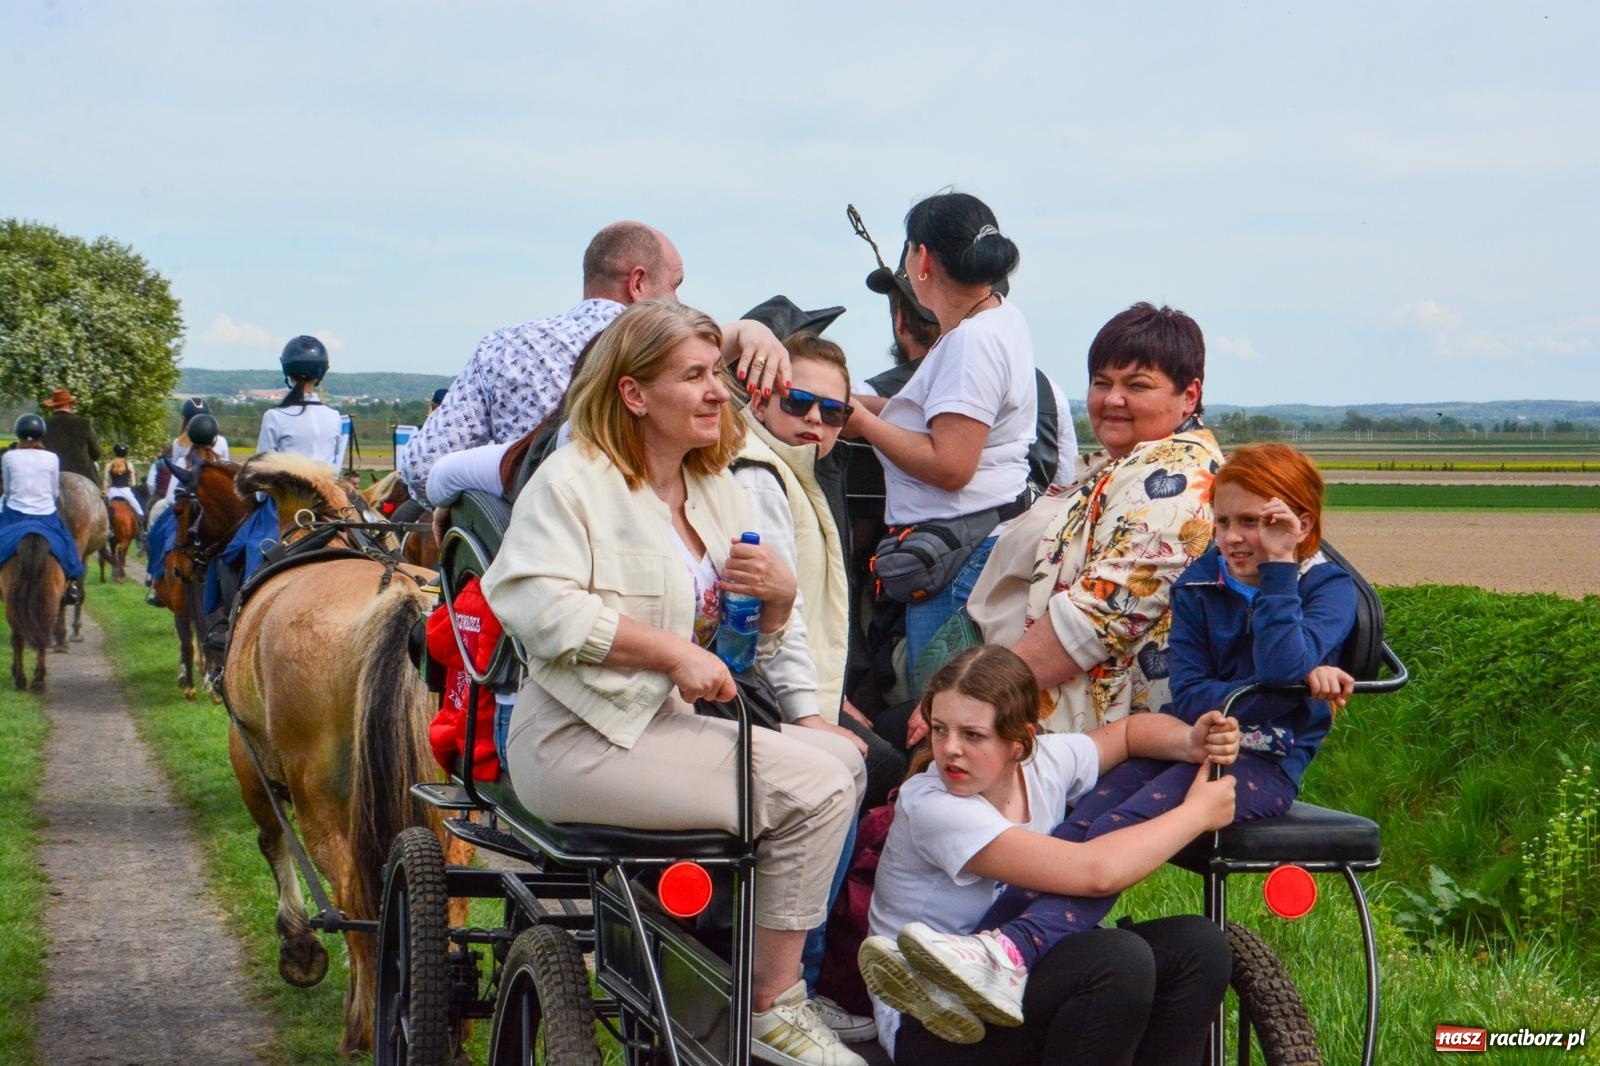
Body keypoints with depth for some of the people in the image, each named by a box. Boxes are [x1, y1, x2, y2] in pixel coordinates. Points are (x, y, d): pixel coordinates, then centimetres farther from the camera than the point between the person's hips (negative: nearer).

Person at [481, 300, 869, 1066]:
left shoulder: (717, 491, 17)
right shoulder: (573, 479, -7)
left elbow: (751, 653, 20)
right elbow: (541, 606, -23)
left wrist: (779, 599, -4)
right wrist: (674, 651, -22)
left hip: (672, 724, 9)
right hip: (581, 743, -9)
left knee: (840, 761, -5)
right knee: (814, 789, -19)